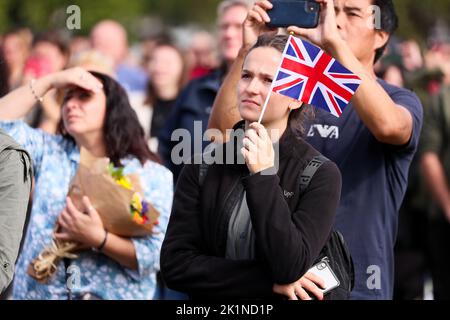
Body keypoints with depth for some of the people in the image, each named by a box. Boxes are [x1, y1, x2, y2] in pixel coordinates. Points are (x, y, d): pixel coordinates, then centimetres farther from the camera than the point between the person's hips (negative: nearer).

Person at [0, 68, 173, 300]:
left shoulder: (153, 176, -4)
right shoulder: (49, 153, 7)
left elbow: (155, 256, -13)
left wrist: (98, 239, -26)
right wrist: (49, 81, -6)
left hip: (113, 295, -3)